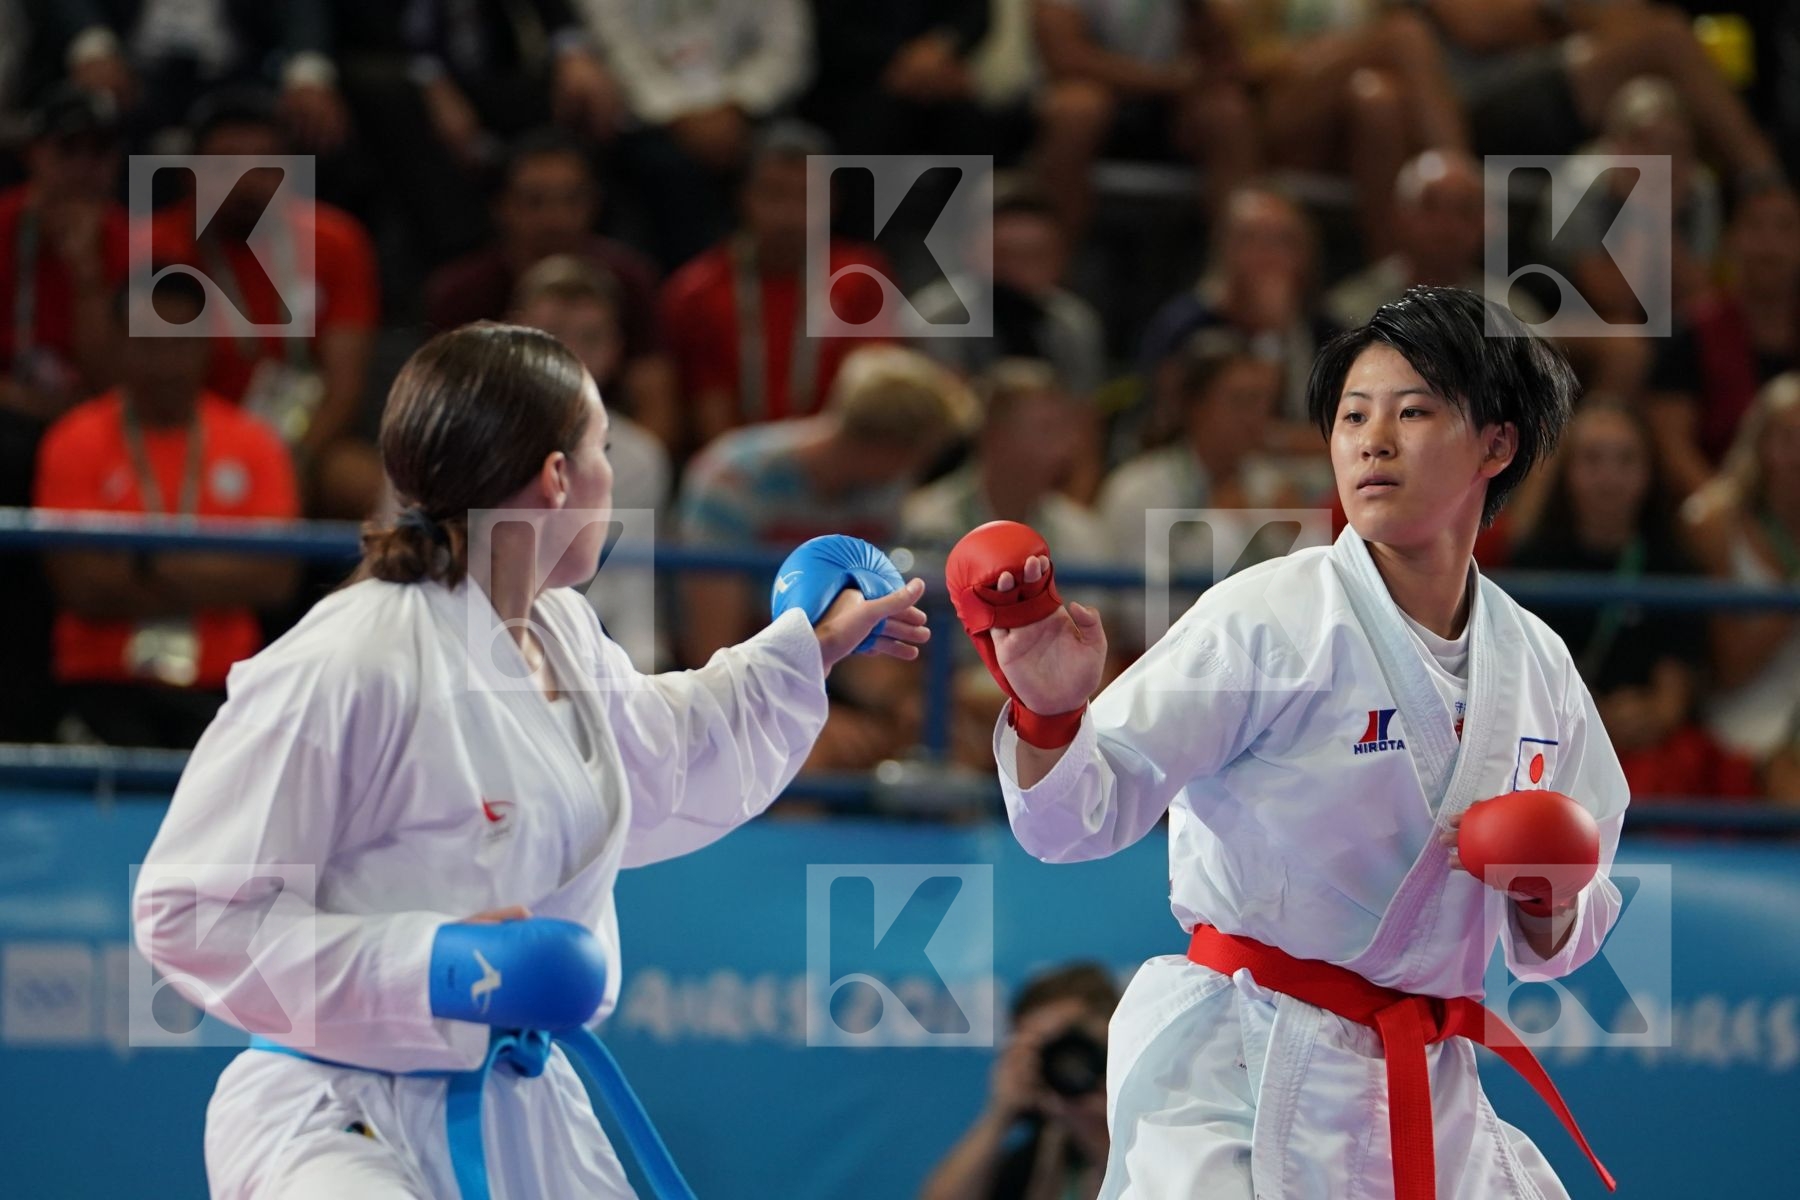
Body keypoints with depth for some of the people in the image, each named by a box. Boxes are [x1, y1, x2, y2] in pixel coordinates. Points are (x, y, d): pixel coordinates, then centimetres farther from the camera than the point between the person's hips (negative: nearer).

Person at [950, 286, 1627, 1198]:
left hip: (1425, 1104, 6)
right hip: (1238, 1079, -5)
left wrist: (1548, 899, -8)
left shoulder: (1535, 668, 7)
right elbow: (1081, 818, -14)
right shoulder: (1271, 618, -9)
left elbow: (1553, 946, 15)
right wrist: (1047, 713, -34)